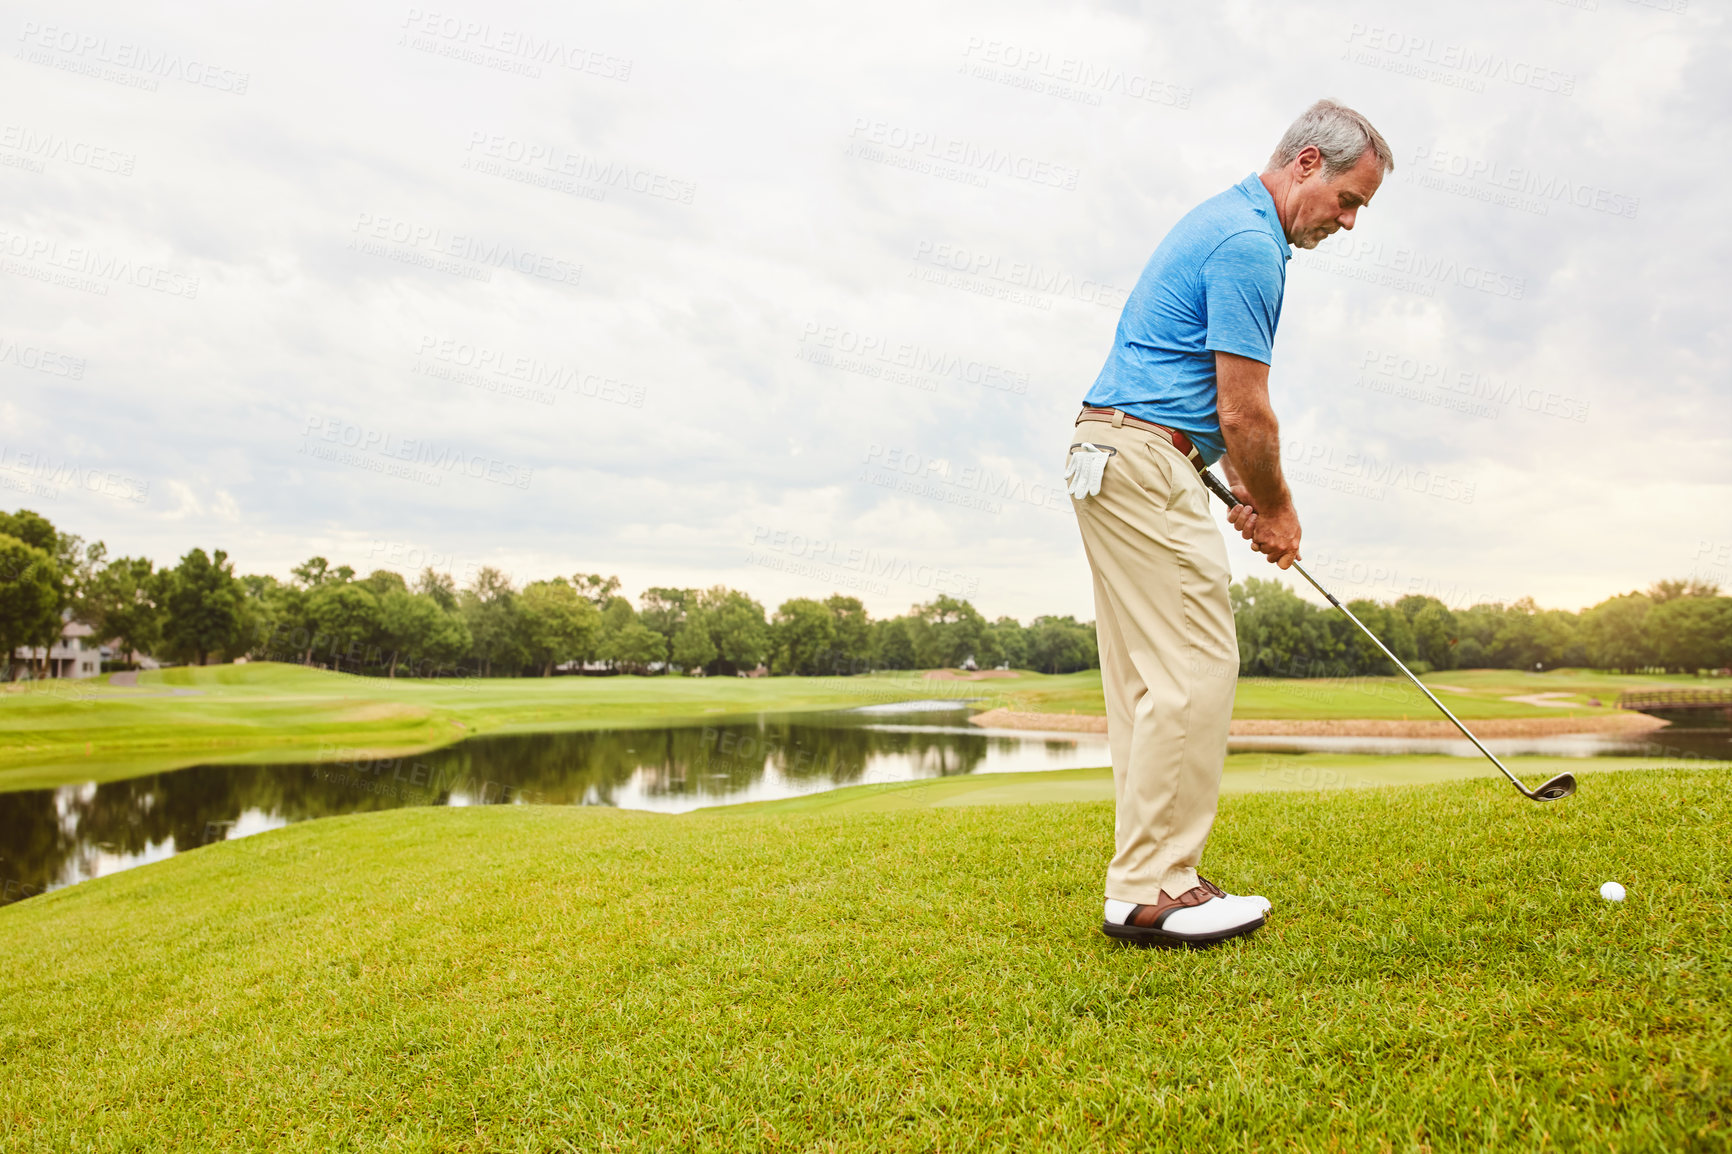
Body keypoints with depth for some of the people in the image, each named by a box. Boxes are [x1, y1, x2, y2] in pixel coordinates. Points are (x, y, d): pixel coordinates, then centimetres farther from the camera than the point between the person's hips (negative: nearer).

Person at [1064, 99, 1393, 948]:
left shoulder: (1225, 224, 21)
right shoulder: (1250, 243, -13)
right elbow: (1243, 411, -14)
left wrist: (1248, 492, 17)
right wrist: (1277, 510, 1)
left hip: (1115, 457, 11)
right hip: (1146, 461, -11)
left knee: (1148, 678, 9)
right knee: (1195, 670, -10)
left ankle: (1146, 881, 14)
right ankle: (1152, 891, -6)